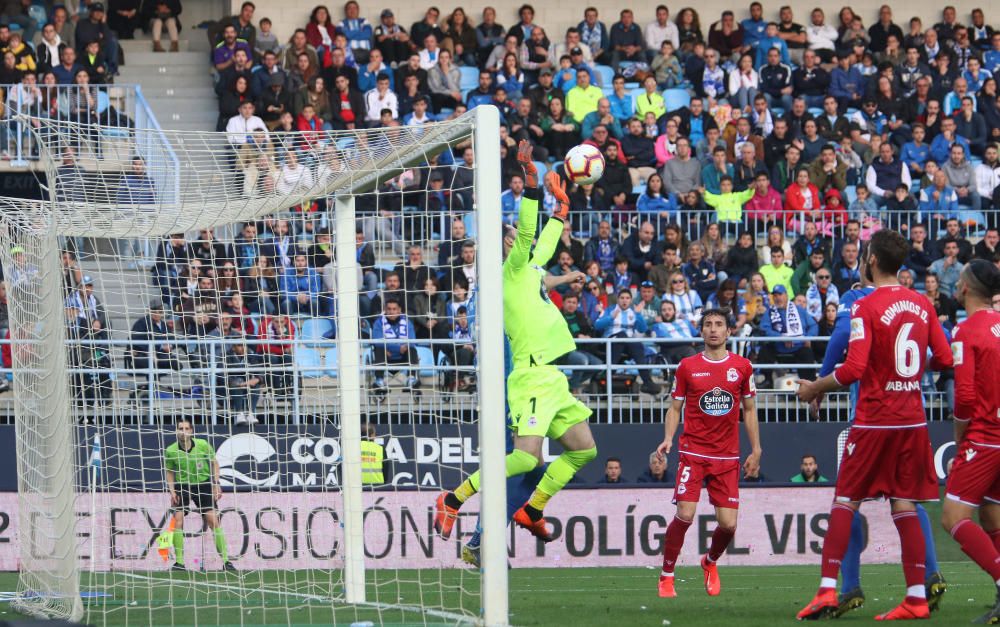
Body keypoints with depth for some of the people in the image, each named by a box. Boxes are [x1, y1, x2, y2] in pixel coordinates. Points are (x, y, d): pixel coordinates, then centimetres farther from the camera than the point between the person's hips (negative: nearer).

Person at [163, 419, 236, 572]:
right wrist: (172, 491, -5)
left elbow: (214, 463, 5)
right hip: (182, 486, 0)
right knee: (178, 521, -12)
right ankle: (179, 562, -3)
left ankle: (226, 560, -3)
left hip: (203, 485, 0)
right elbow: (169, 472, 6)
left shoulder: (203, 445, -9)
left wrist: (216, 484, -3)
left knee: (213, 520, -7)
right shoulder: (171, 451, -8)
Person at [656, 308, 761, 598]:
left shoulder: (742, 367, 6)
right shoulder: (687, 367, 3)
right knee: (685, 515, -16)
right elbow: (675, 408, 8)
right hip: (693, 452, -2)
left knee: (728, 524, -4)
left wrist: (755, 451, 8)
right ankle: (666, 576, 0)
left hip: (727, 457, 2)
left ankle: (710, 562, 28)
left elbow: (749, 410, 13)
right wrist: (668, 438, -9)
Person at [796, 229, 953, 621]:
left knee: (845, 501, 2)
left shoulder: (866, 307, -12)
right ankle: (916, 598, 0)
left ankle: (828, 590, -7)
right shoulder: (922, 304, 6)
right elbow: (944, 359, 8)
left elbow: (854, 369, -19)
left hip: (874, 420, -5)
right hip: (913, 420, 5)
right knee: (905, 507, 6)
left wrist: (815, 389, -5)